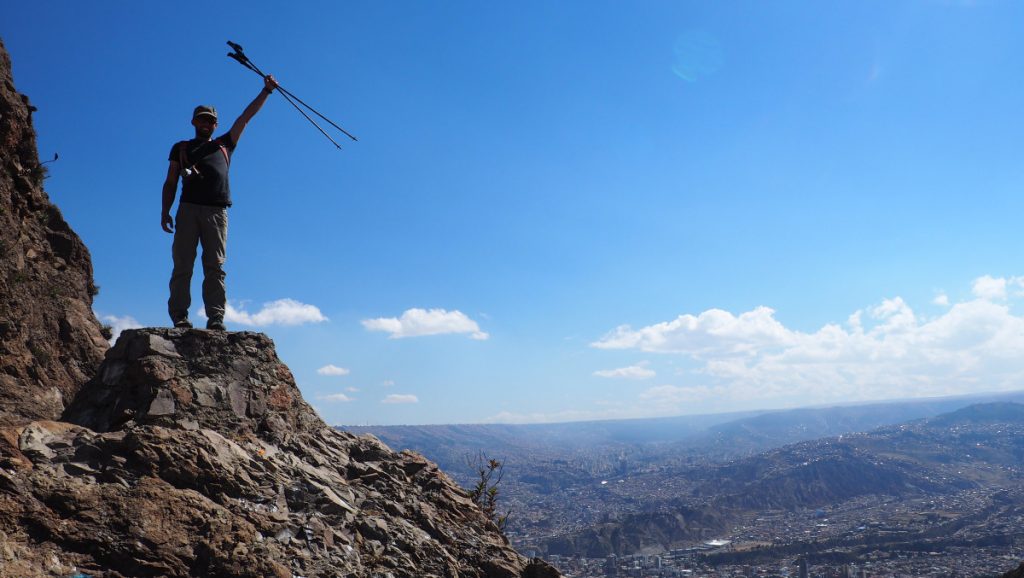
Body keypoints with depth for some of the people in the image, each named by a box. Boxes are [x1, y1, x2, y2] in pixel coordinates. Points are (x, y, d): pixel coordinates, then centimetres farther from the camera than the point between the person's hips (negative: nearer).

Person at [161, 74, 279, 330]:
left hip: (217, 212, 0)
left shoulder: (224, 144, 28)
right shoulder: (181, 148, 26)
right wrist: (165, 212, 6)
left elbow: (246, 116, 24)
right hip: (188, 210, 0)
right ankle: (179, 317, -10)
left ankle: (216, 319, -13)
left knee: (215, 267, -7)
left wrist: (266, 91, 20)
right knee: (182, 266, -7)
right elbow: (170, 182, 18)